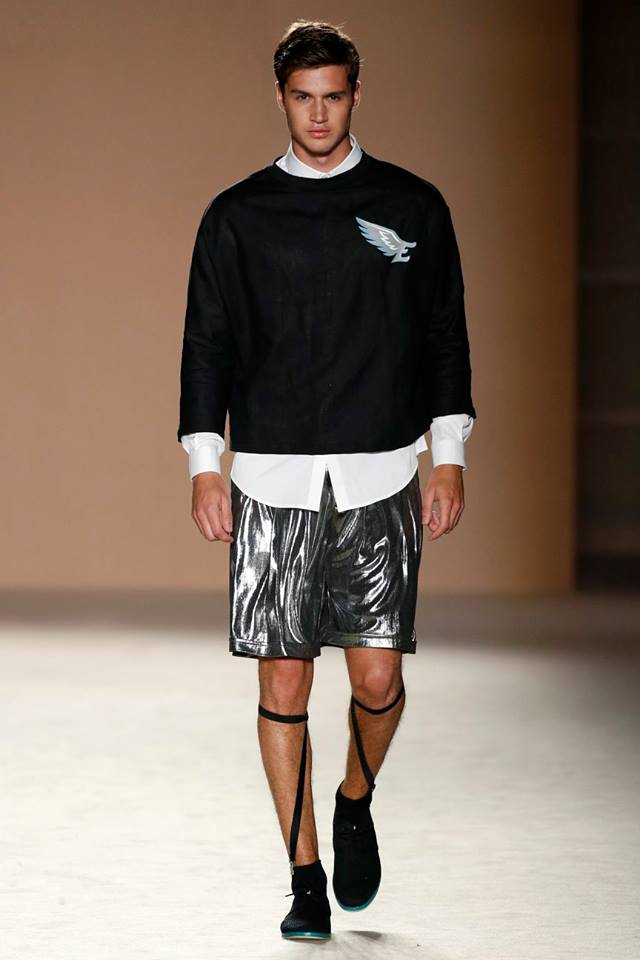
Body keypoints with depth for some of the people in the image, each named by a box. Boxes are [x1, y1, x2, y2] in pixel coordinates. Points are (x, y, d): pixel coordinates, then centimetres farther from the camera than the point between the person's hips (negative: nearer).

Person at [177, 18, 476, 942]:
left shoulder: (411, 206, 7)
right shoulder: (237, 216, 7)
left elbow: (445, 335, 10)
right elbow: (207, 343, 8)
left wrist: (449, 458, 4)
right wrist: (205, 464, 0)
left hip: (380, 481, 0)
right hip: (272, 483, 0)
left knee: (379, 675, -4)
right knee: (284, 680, -1)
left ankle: (355, 804, 27)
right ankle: (306, 878, 9)